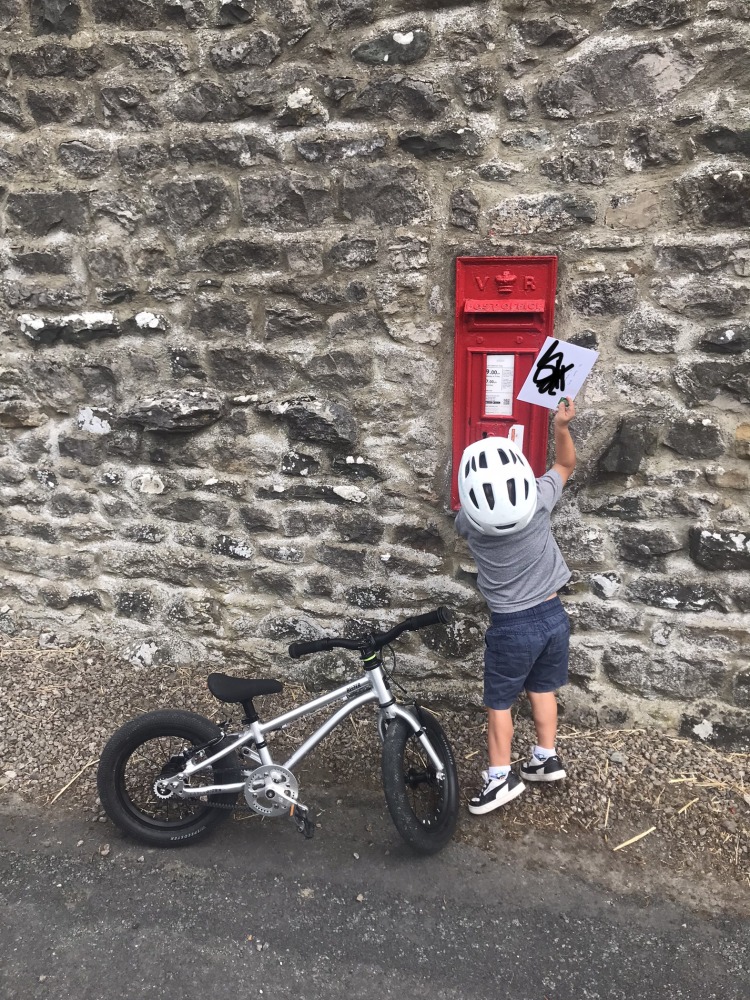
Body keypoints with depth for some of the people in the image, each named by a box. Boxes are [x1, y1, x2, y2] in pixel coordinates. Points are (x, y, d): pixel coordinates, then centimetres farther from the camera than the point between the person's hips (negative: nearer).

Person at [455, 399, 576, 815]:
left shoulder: (469, 520, -19)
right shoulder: (538, 500, -18)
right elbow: (566, 465, 4)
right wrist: (563, 425, 2)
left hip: (511, 626, -3)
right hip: (553, 614, 3)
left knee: (499, 701, 13)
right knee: (543, 689, 22)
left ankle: (501, 777, 19)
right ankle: (547, 758, 35)